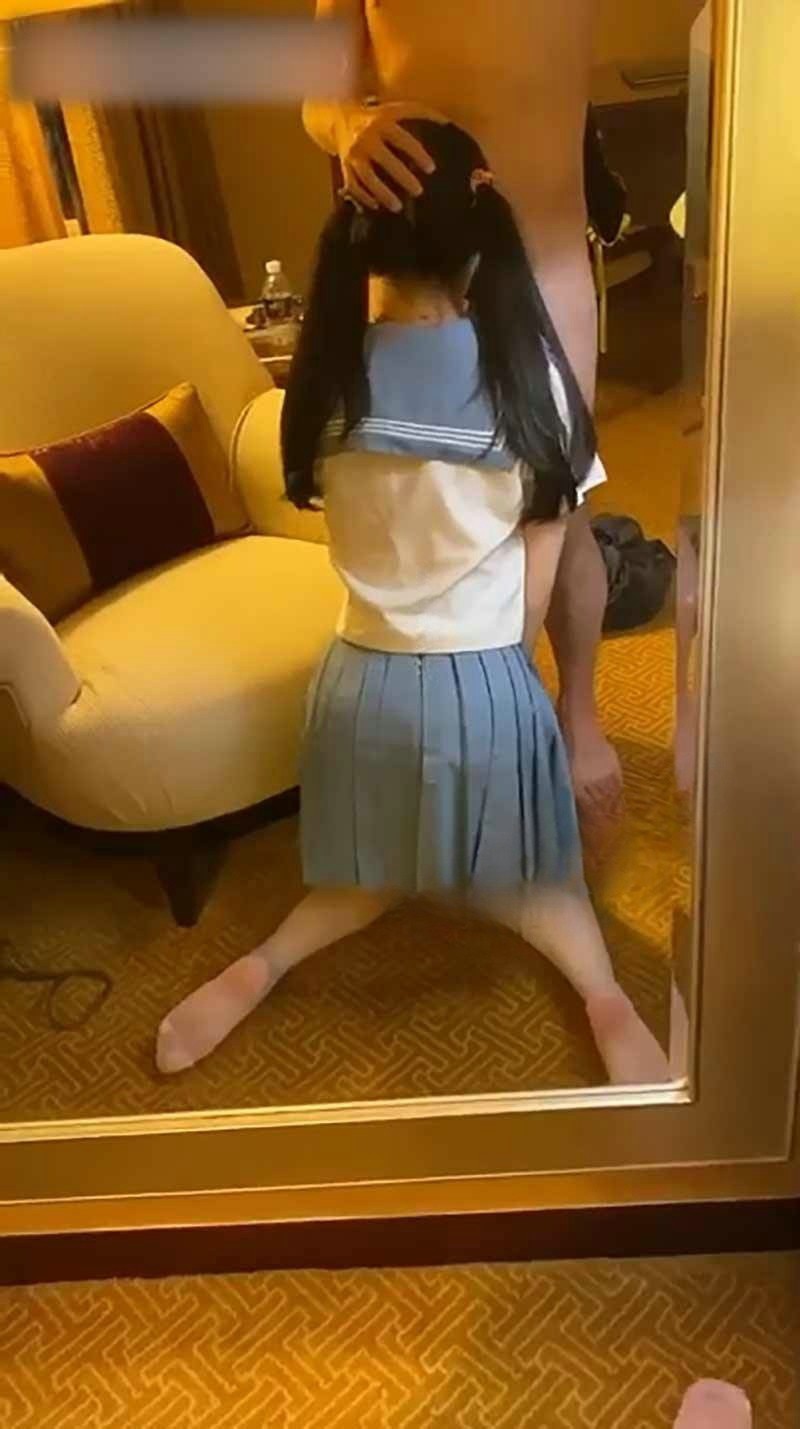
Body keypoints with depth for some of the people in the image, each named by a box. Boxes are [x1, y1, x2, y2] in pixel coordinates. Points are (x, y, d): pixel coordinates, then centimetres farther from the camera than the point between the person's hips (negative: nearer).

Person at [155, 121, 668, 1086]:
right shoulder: (527, 366, -11)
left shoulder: (332, 373, -8)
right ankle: (604, 993, 0)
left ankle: (262, 965, 4)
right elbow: (542, 557, -4)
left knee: (381, 871, 25)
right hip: (486, 681, -1)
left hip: (364, 676, 2)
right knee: (514, 874, 22)